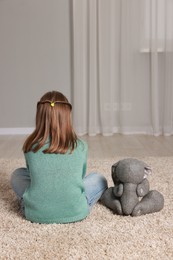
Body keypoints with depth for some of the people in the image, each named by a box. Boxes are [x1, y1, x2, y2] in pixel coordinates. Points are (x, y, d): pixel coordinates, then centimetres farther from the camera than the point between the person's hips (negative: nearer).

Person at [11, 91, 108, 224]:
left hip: (36, 213, 1)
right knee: (99, 178, 24)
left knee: (18, 174, 27)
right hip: (74, 213, -1)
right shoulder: (80, 147, -4)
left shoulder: (30, 146, -3)